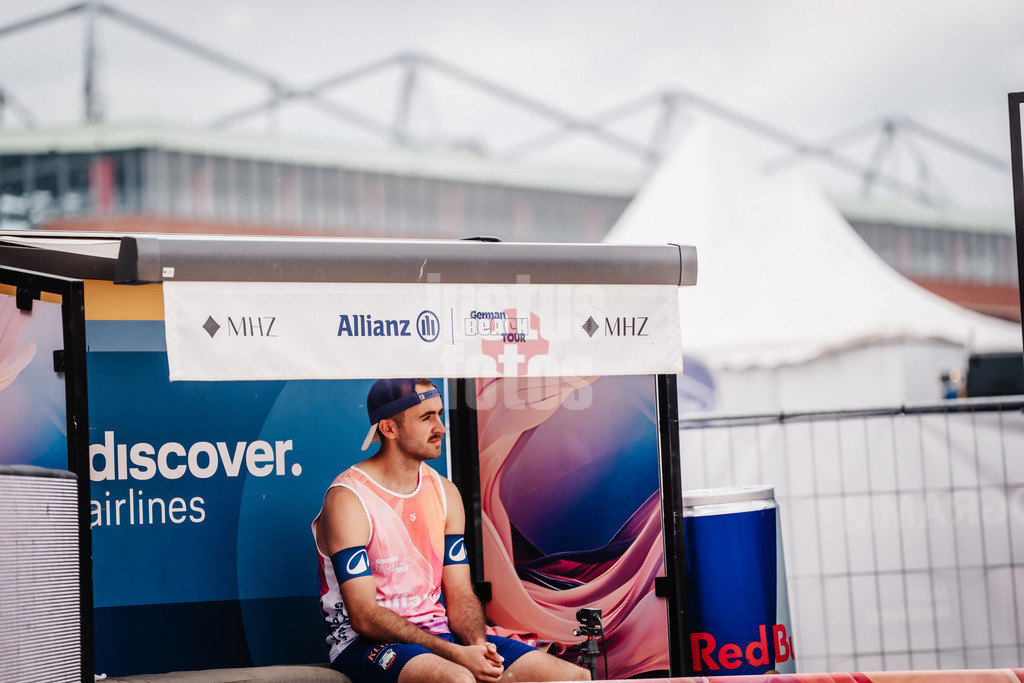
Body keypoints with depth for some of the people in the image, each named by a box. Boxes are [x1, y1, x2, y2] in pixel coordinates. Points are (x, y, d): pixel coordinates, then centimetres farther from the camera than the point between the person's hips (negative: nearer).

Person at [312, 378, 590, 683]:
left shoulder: (445, 493, 12)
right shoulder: (347, 499, -10)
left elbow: (459, 595, 10)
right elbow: (364, 616, -16)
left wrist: (477, 644, -13)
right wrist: (455, 654, -23)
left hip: (439, 634, 7)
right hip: (367, 644, -7)